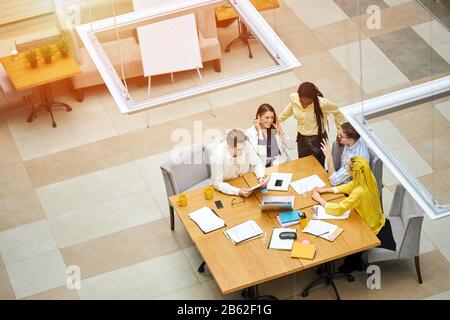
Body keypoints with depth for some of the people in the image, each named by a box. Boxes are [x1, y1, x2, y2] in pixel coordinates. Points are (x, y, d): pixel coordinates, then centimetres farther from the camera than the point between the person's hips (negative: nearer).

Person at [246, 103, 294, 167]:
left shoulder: (276, 129, 10)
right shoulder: (250, 132, -1)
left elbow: (291, 147, 5)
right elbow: (254, 153, -14)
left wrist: (280, 130, -2)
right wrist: (258, 131, -11)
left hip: (281, 164, 3)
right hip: (261, 167, -3)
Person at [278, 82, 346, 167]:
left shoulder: (322, 103, -29)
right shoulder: (294, 98, -18)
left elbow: (336, 111, -10)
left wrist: (341, 129, -3)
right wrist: (277, 120, 14)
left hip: (318, 139, -4)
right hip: (301, 138, 4)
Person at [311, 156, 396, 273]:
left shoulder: (359, 192, -38)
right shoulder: (369, 178, -14)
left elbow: (337, 209, -30)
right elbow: (348, 187, 3)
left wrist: (319, 199, -15)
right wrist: (325, 190, 0)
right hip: (378, 221, 7)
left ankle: (351, 265, 40)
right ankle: (356, 262, 39)